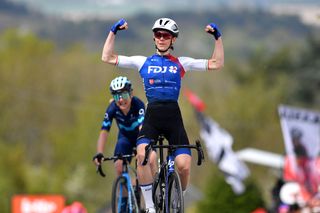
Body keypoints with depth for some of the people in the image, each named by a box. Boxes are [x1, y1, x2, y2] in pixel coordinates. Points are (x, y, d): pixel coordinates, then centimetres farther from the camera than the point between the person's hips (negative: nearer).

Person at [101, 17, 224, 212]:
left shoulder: (181, 63, 10)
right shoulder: (143, 62, 11)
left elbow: (217, 64, 9)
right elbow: (108, 58, 10)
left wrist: (217, 37, 1)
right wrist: (113, 32, 2)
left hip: (173, 118, 0)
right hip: (151, 117, 0)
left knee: (184, 166, -15)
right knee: (143, 155, -29)